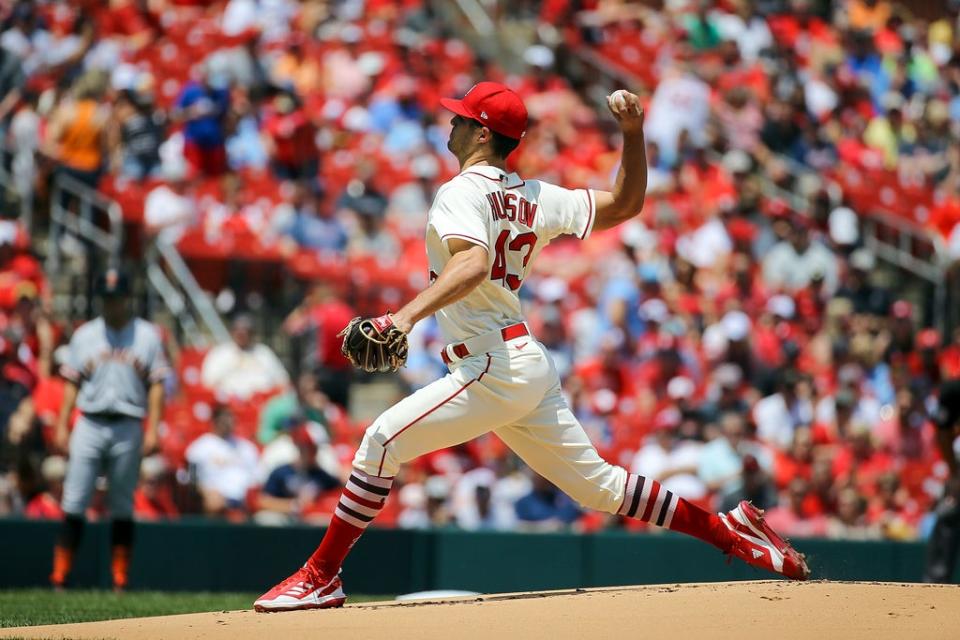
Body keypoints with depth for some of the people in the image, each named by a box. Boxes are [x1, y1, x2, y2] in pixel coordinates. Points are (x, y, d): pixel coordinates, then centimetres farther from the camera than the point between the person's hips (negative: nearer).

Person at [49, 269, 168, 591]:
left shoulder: (147, 335, 6)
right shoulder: (84, 335, 9)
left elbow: (156, 385, 3)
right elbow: (72, 383, 10)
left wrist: (152, 429, -6)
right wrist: (61, 426, 2)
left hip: (128, 428, -1)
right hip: (89, 425, 1)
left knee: (123, 506, 4)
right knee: (74, 502, -6)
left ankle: (120, 581, 9)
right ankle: (59, 577, -5)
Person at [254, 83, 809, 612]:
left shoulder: (462, 193, -10)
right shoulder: (535, 198, 14)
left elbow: (474, 264, -30)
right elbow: (627, 204, 17)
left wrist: (409, 315, -40)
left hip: (497, 367, -9)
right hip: (531, 366, 9)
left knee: (383, 440, -10)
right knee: (597, 483, 14)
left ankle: (321, 577, -11)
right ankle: (729, 531, 13)